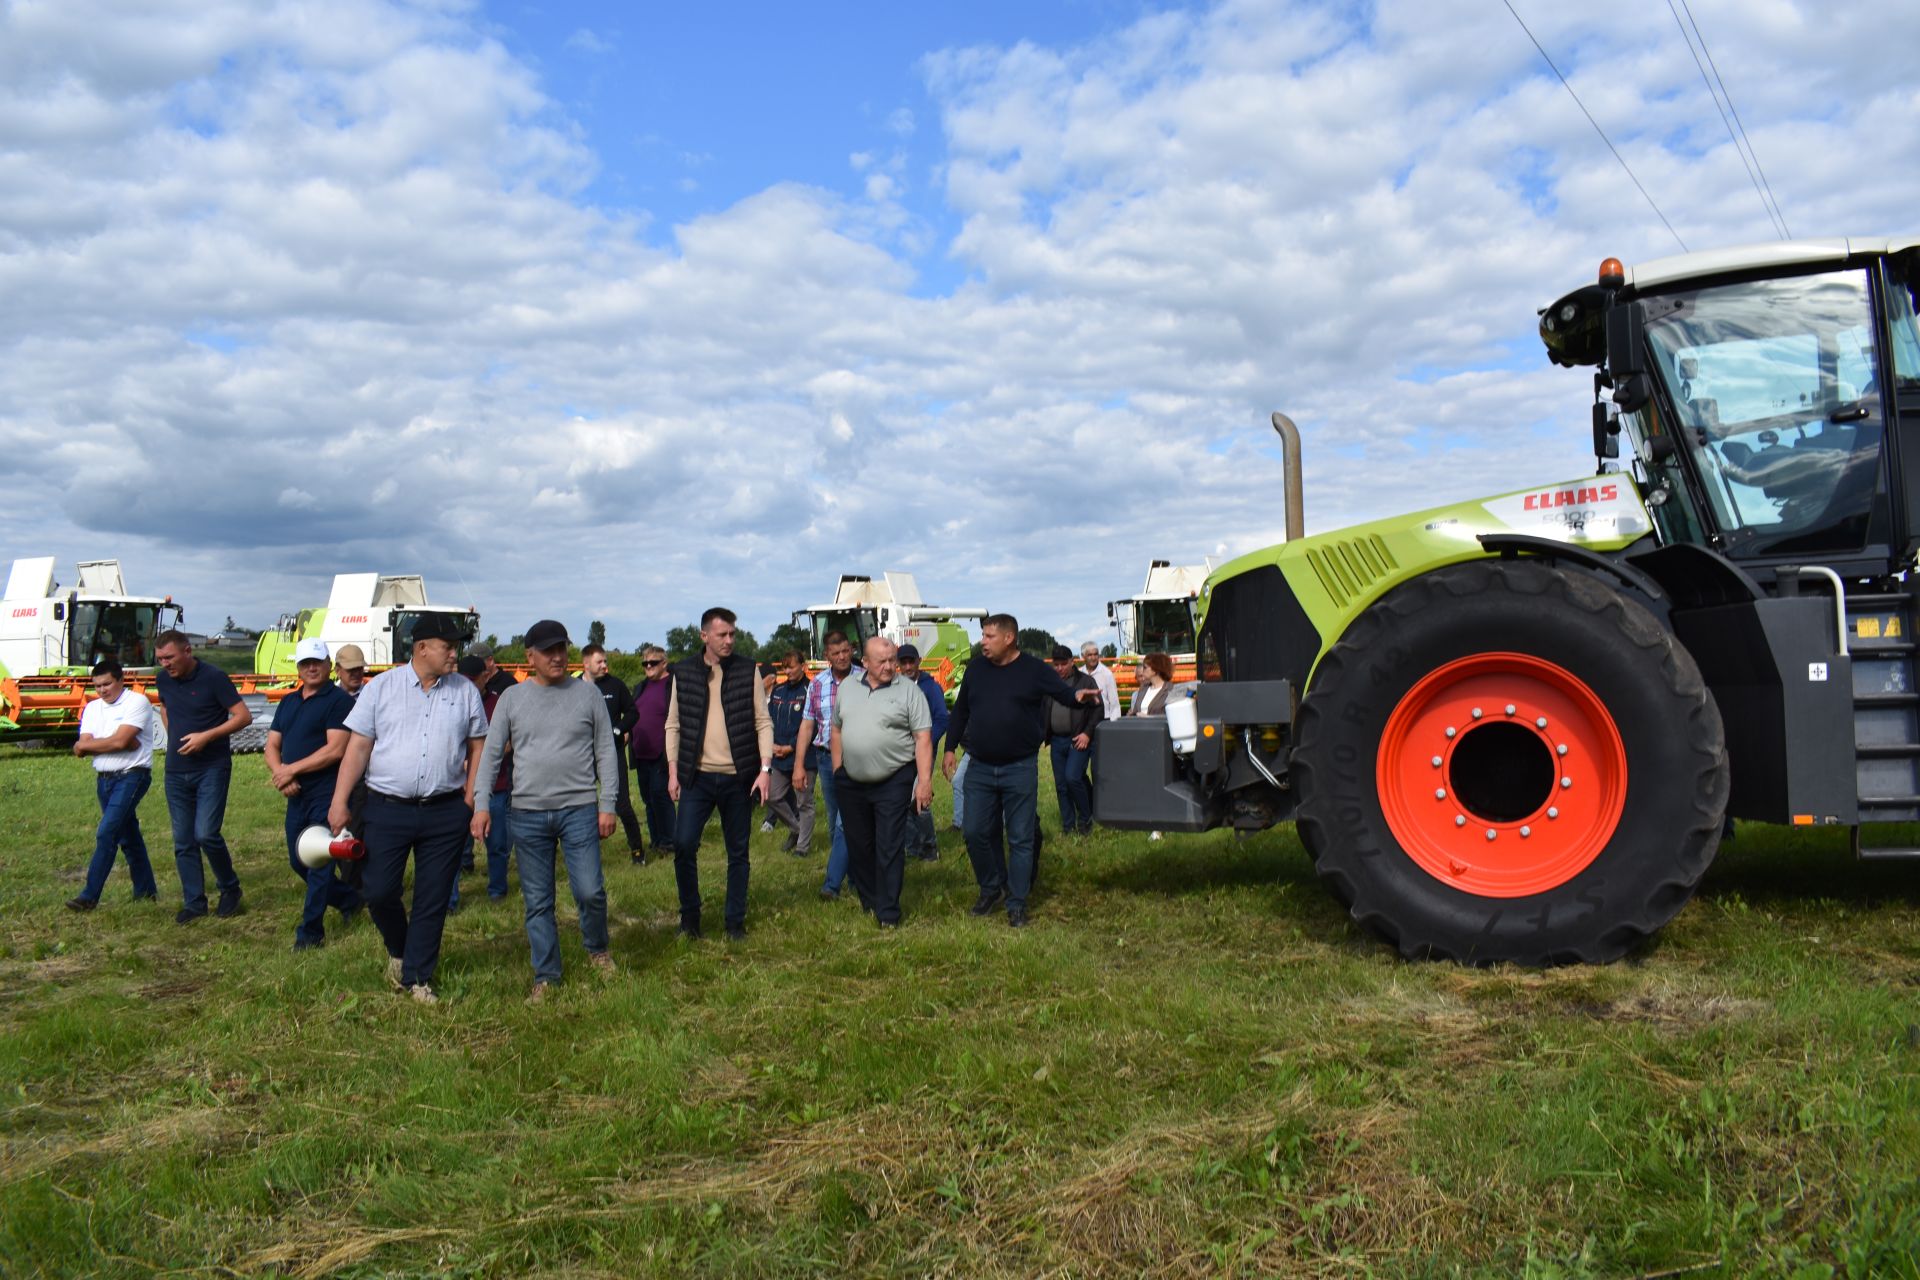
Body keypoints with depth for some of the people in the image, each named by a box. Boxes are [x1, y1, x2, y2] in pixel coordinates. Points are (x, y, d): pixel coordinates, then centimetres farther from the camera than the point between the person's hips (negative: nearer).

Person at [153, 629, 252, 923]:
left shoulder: (213, 678, -12)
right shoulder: (163, 680, 5)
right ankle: (194, 902, 15)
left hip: (212, 769, -6)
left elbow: (243, 716, -11)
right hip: (176, 771, 6)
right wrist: (174, 736, 12)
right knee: (183, 841, 6)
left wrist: (206, 736, -19)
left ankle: (229, 888, 8)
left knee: (206, 833, -14)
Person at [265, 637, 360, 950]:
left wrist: (291, 769, -14)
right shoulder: (288, 703, 16)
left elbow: (335, 749, -17)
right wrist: (279, 773, -7)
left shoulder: (338, 701, -8)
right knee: (298, 861, 16)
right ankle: (349, 898, 34)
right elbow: (272, 745, 14)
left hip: (325, 795, -8)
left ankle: (310, 931, 2)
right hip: (296, 795, 8)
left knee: (318, 864, -4)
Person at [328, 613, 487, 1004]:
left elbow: (477, 748, 8)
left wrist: (470, 803, 2)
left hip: (445, 812, 1)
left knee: (433, 899, 6)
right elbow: (358, 747, 0)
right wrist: (339, 802, -5)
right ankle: (398, 950, 30)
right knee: (378, 891, 1)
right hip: (387, 809, -1)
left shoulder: (465, 691, 5)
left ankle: (417, 976, 20)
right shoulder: (381, 687, 1)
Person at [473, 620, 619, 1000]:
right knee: (537, 902, 7)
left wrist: (607, 805, -2)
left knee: (590, 891, -4)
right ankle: (546, 975, 19)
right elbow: (491, 753, 7)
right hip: (527, 814, 1)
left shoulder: (588, 694, 2)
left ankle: (597, 949, 25)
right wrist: (481, 805, -2)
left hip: (579, 809, -1)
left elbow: (606, 752, 3)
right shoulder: (512, 698, 5)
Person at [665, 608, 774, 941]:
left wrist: (765, 768, -8)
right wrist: (673, 772, 1)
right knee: (683, 845, -7)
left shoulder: (748, 670, 0)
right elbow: (673, 724, 7)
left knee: (738, 852, 7)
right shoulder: (683, 672, 3)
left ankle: (735, 921, 19)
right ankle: (689, 915, 13)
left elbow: (763, 722, 0)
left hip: (739, 777, 0)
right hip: (698, 776, 0)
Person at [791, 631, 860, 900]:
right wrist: (799, 765, 7)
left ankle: (832, 883, -10)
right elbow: (807, 725, 10)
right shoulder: (818, 684, 6)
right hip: (826, 757, 5)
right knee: (835, 824, 12)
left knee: (846, 822, -11)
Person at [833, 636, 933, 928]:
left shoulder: (908, 690, -6)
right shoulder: (847, 689, 8)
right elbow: (837, 730, 16)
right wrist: (838, 770, 9)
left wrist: (925, 780, -16)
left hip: (893, 782, -4)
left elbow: (923, 738, -9)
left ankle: (888, 913, 4)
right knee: (858, 846, 13)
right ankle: (868, 901, 28)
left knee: (889, 849, -3)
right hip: (852, 783, 5)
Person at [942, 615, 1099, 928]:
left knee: (1020, 839, 2)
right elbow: (960, 711, 14)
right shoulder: (975, 669, 7)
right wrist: (950, 749, 10)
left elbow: (1064, 693, -7)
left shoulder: (1034, 670, -4)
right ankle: (992, 888, 27)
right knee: (976, 833, 5)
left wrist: (1079, 697, -31)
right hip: (980, 769, 4)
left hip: (1019, 769, -3)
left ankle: (1016, 904, 11)